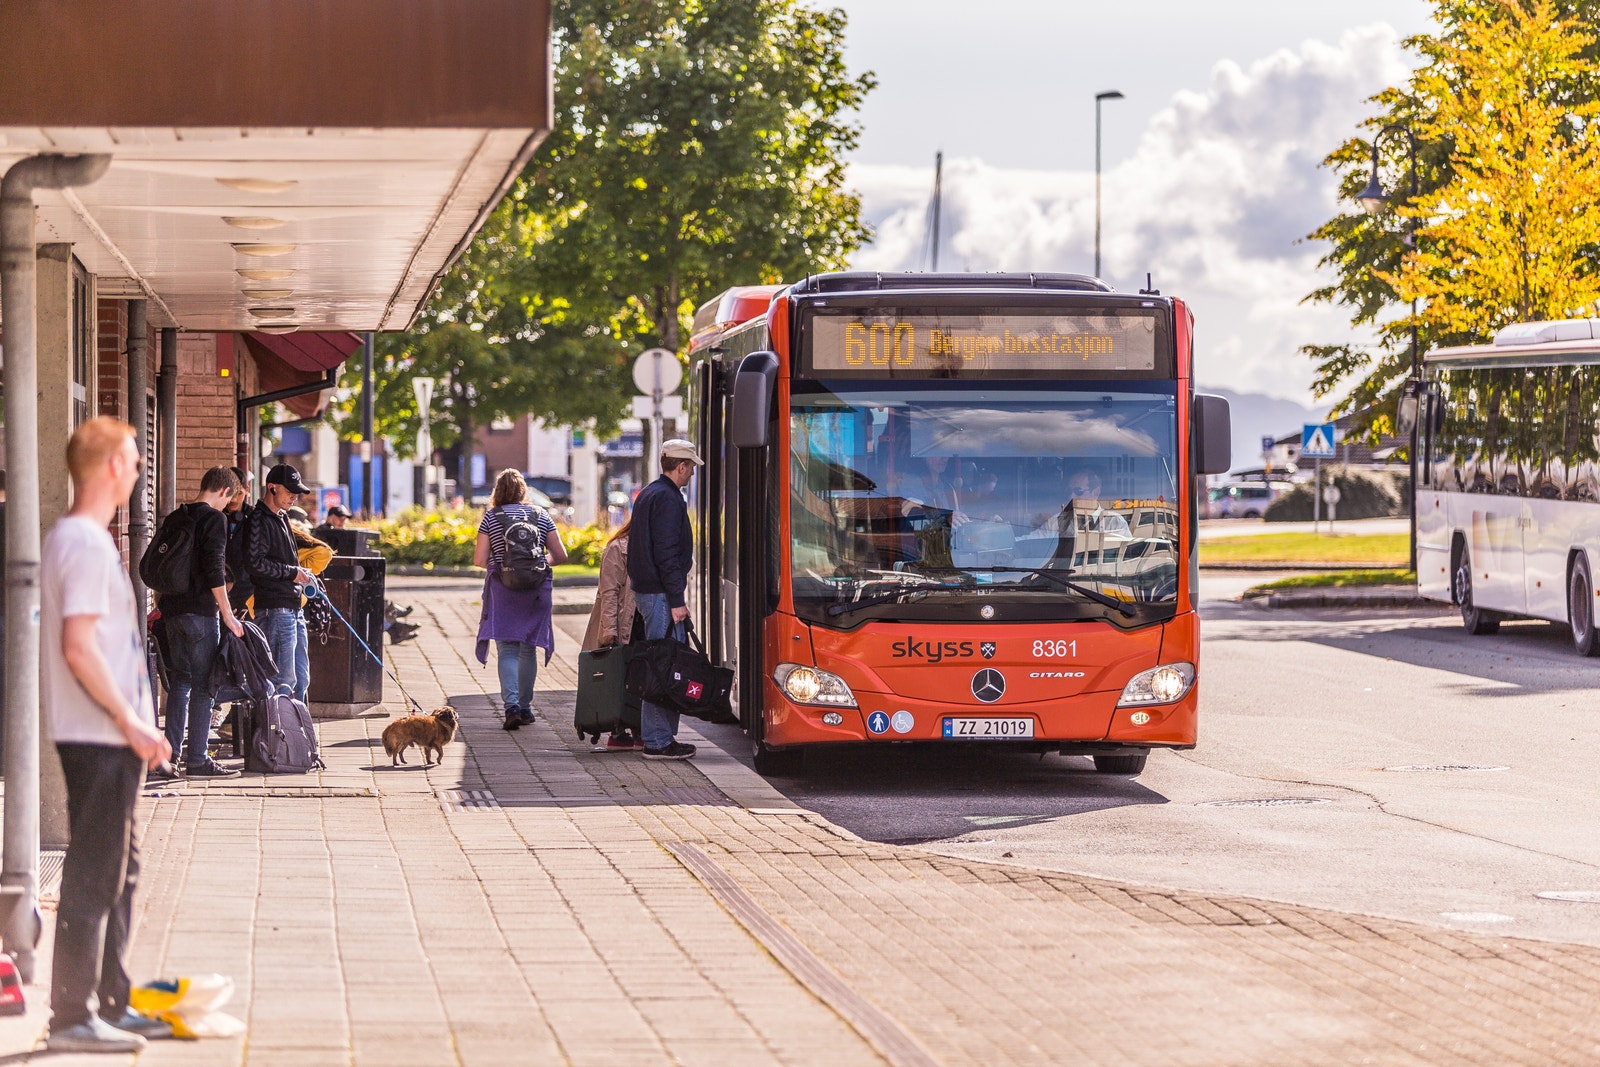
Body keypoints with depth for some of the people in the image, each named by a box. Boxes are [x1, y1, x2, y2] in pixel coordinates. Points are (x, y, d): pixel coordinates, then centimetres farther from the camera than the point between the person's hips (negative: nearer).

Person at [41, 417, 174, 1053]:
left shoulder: (70, 539, 16)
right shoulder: (87, 544, -15)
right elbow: (79, 647, -23)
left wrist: (133, 723, 21)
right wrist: (129, 720, -19)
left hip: (108, 737, 10)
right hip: (99, 737, -10)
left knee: (119, 869, 16)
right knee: (94, 874, -7)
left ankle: (110, 1003, 23)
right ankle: (74, 1016, -3)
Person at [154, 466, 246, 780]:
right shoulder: (214, 519, -9)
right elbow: (214, 569, -17)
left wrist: (159, 606, 29)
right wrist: (227, 614, -14)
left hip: (172, 609, 8)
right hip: (200, 611, -8)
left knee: (179, 682, 14)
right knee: (203, 684, -4)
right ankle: (197, 759, -5)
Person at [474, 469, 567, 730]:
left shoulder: (491, 517, -1)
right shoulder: (541, 516, 6)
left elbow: (480, 559, -5)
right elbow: (561, 556, 5)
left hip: (503, 590, -2)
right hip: (536, 590, 2)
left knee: (507, 648, -4)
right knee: (528, 648, 15)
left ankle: (512, 705, -22)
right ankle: (525, 706, 21)